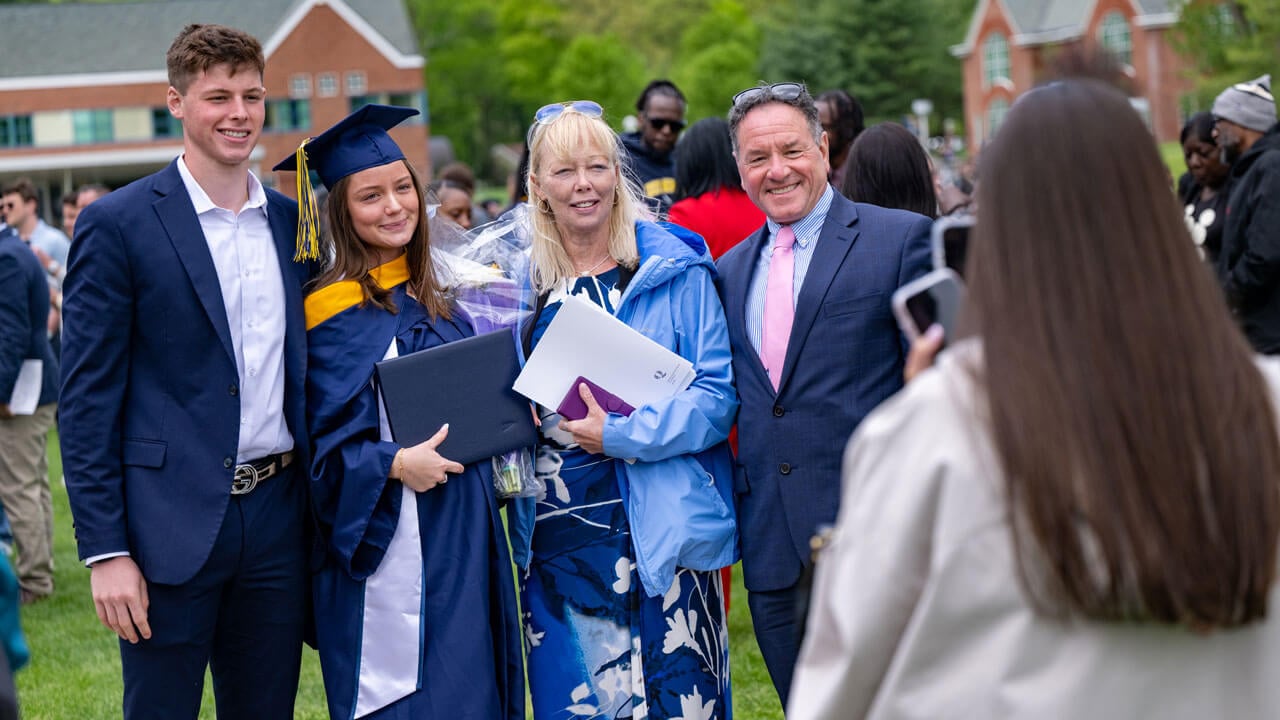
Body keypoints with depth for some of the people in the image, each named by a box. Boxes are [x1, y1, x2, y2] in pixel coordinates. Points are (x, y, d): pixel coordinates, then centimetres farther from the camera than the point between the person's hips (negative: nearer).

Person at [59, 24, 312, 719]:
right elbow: (85, 400, -7)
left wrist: (322, 510, 9)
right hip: (171, 528, -5)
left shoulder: (293, 222, 10)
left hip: (276, 519, 5)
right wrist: (105, 551, -12)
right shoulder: (117, 224, -6)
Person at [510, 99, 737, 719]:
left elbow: (719, 394, -7)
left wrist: (624, 435, -17)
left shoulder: (673, 269, -2)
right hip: (557, 536, 4)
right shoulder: (522, 281, 10)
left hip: (658, 530, -4)